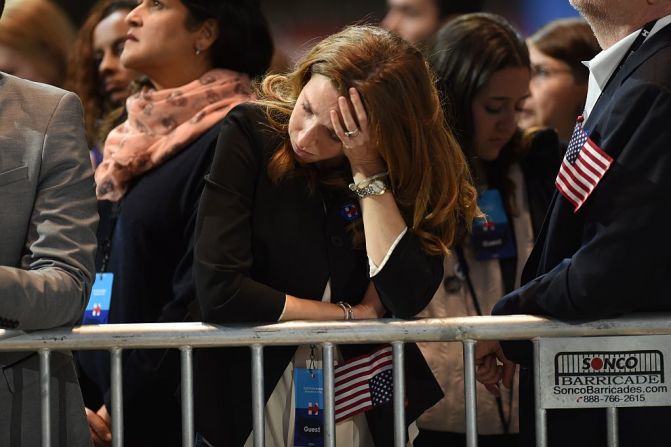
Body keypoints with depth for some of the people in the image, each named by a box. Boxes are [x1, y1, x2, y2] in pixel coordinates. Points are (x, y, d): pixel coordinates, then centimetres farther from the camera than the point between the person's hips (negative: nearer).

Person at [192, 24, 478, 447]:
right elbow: (219, 290, -18)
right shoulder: (250, 134, -11)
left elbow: (408, 297, -15)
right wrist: (352, 315, -10)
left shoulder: (409, 168, -4)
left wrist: (367, 170, -19)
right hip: (252, 400, -3)